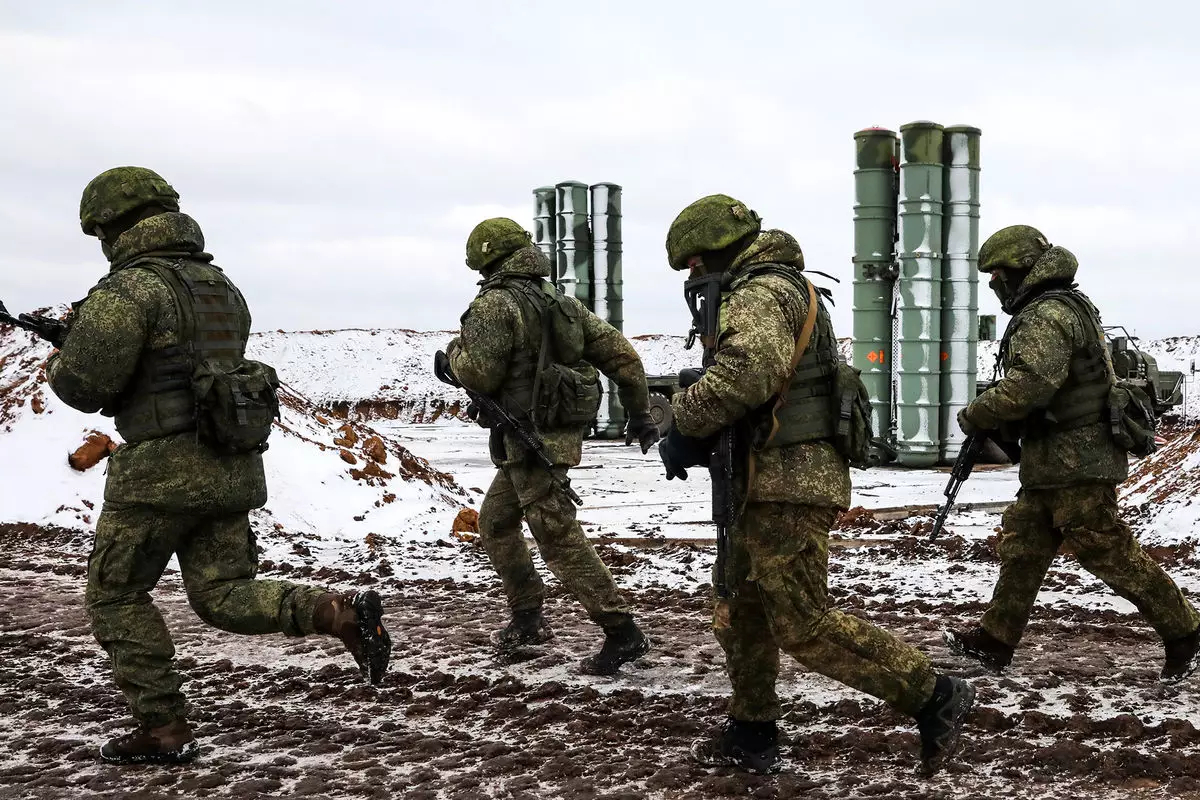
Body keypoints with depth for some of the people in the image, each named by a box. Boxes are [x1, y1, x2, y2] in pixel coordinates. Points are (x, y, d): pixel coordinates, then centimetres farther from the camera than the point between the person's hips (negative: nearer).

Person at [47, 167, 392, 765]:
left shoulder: (129, 287, -11)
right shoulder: (221, 286, 15)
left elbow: (85, 383, -16)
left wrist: (59, 366, 8)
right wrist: (87, 330, 25)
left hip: (163, 468, -7)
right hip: (233, 466, 7)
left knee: (116, 597, 10)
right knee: (223, 596, 11)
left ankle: (164, 731, 10)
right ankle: (340, 611, -11)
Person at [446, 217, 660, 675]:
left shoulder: (495, 304, -12)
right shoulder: (562, 302, 11)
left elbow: (479, 375, -17)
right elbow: (621, 354, 9)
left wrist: (455, 352, 5)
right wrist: (640, 413, 15)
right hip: (562, 430, 9)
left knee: (558, 537, -8)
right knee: (495, 520, 22)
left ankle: (622, 633, -9)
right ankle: (527, 619, 28)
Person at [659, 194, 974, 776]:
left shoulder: (760, 292, -13)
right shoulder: (784, 290, 22)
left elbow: (746, 372, -32)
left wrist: (684, 421, -18)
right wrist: (698, 438, 7)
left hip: (788, 483, -11)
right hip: (773, 484, 11)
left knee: (803, 625, -7)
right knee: (741, 609, 17)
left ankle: (934, 698, -1)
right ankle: (752, 736, 28)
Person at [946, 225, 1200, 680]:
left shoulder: (1048, 316, -18)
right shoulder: (1064, 308, 17)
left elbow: (1027, 387, -28)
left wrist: (974, 416, -14)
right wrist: (1002, 425, 12)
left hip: (1075, 464, -11)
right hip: (1053, 466, 11)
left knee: (1110, 554, -4)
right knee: (1021, 548, 13)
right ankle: (995, 641, 20)